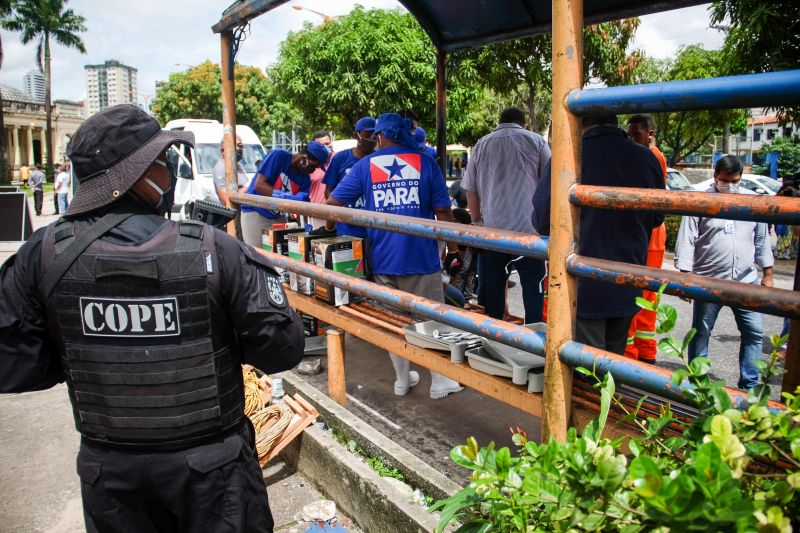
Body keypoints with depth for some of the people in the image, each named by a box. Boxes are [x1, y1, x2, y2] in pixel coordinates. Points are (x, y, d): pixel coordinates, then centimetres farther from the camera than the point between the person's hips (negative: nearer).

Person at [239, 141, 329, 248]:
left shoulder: (305, 179, 0)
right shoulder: (278, 156, -16)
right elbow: (259, 184, -22)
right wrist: (288, 197, -30)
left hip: (278, 217, 6)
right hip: (254, 212, -5)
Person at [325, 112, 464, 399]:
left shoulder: (365, 166, 2)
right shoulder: (425, 163, -2)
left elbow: (332, 203, -1)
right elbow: (442, 210, -4)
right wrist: (452, 242, 11)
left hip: (383, 259, 2)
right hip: (421, 257, -2)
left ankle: (402, 380, 25)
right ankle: (439, 381, 18)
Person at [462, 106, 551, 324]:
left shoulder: (481, 144, 10)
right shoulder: (536, 141, 5)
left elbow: (470, 189, 11)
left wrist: (477, 221, 20)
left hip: (491, 229, 2)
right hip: (528, 228, -1)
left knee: (491, 288, 9)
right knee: (533, 285, 6)